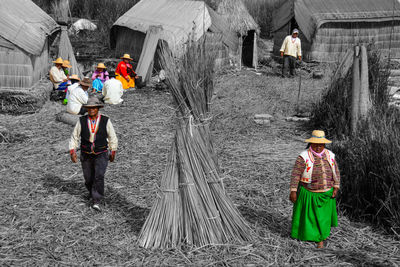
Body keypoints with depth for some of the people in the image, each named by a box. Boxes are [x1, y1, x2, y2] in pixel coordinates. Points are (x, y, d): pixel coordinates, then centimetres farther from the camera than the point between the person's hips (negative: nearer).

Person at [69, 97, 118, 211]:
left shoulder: (105, 121, -10)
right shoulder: (82, 121, -7)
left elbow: (112, 137, 1)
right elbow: (74, 137, 0)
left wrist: (113, 153, 6)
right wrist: (72, 152, -9)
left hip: (101, 155, -2)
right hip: (86, 156, 2)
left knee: (99, 176, -20)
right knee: (88, 179, 12)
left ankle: (96, 202, -16)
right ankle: (92, 192, 43)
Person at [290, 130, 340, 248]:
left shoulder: (330, 156, -4)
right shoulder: (304, 157, -16)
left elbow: (336, 173, 5)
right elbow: (296, 174, -15)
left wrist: (336, 188, -3)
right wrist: (293, 191, -18)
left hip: (326, 194, 3)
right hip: (309, 193, -3)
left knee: (323, 217, 11)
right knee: (308, 216, 10)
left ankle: (321, 238, 30)